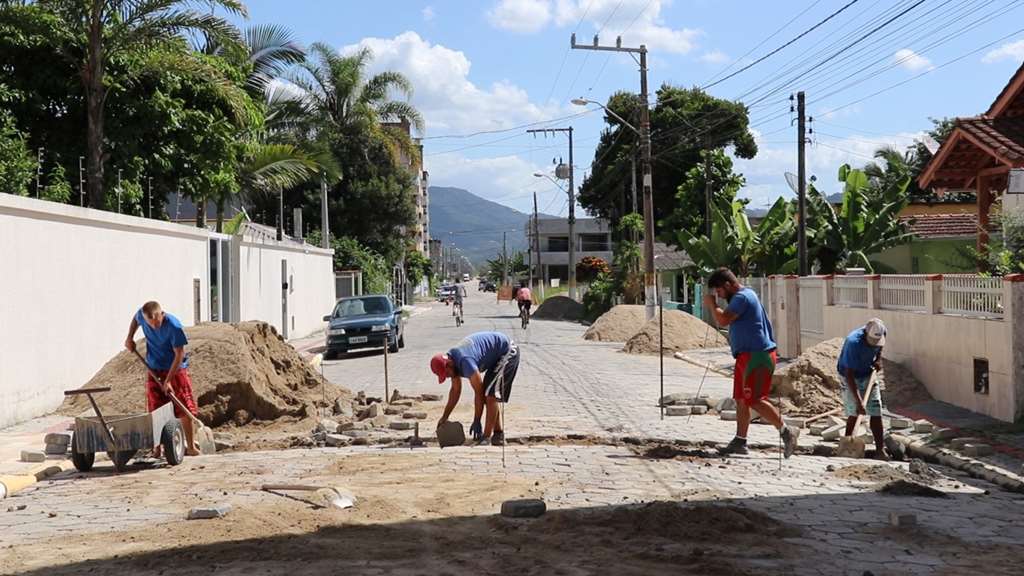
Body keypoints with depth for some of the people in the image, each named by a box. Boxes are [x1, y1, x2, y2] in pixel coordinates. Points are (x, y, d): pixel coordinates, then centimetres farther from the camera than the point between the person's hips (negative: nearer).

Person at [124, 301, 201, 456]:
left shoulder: (173, 325, -26)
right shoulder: (141, 315, -12)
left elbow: (179, 354, -24)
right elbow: (135, 319, 17)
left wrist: (168, 380, -25)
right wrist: (129, 338, 5)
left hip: (176, 369, -4)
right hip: (154, 371, 4)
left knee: (185, 409, -4)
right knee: (155, 411, 3)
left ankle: (190, 446, 5)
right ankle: (157, 448, 10)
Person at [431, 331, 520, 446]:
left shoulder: (465, 361, -31)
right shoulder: (451, 361, -1)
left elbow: (478, 392, -24)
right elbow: (455, 390, 12)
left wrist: (476, 422, -16)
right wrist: (444, 417, 13)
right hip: (497, 355, 10)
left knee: (490, 395, -16)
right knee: (488, 395, 11)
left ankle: (486, 438, -13)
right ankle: (498, 435, 19)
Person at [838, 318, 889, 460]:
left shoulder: (881, 332, -18)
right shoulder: (854, 343, -35)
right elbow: (849, 375, -33)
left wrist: (878, 359, -5)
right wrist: (859, 401, -36)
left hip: (868, 374, 5)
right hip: (850, 377, -5)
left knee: (876, 413, -2)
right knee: (854, 412, -9)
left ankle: (880, 450, -1)